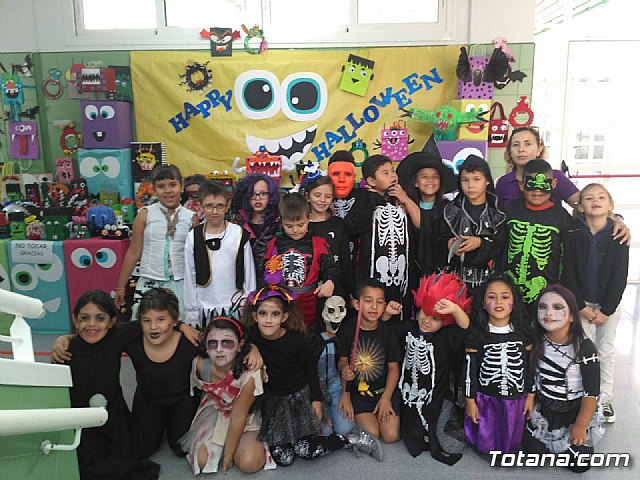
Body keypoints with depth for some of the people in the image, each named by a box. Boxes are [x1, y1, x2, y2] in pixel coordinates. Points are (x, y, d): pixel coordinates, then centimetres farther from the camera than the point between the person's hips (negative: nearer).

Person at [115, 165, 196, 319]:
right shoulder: (145, 214, 0)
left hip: (180, 284, 1)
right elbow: (133, 253, 3)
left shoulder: (191, 217, 2)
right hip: (149, 283, -1)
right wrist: (120, 287, 5)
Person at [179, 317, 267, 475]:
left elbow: (239, 415, -25)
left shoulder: (251, 372, -36)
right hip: (215, 410, 2)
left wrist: (228, 455, -17)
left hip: (246, 416, -2)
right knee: (202, 461, -13)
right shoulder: (200, 365, -28)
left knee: (249, 464, -19)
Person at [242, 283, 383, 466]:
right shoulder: (251, 336, -17)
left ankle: (353, 439, 2)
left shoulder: (295, 339, -19)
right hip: (271, 399, 2)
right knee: (283, 459, -9)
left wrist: (317, 399, -3)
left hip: (299, 396, -2)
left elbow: (309, 367, -4)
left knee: (305, 450, -16)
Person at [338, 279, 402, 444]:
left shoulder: (387, 330, -8)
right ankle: (361, 416, 16)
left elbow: (393, 368, -3)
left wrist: (386, 398, -9)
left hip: (385, 389, 1)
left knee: (391, 436, -9)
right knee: (372, 434, -15)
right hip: (358, 389, 0)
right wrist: (344, 369, -19)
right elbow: (343, 360, 3)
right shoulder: (348, 328, -8)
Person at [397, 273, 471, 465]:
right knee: (412, 438, 8)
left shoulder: (446, 337, -16)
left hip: (437, 398, -4)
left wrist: (455, 309, -50)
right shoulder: (408, 327, -1)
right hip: (409, 397, 4)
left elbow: (466, 327, -33)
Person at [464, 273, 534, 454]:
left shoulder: (522, 331, -3)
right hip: (485, 398, -1)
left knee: (510, 442, 13)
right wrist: (470, 401, -4)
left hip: (516, 398, 2)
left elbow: (529, 365, 5)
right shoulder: (476, 333, -10)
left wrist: (530, 395, 6)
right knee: (486, 444, 7)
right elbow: (470, 369, -5)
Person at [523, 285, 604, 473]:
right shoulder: (537, 342, -12)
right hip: (543, 410, 3)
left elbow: (592, 392, -18)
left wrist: (580, 426, -13)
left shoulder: (585, 348, -25)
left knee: (578, 464, -1)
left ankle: (585, 435, 28)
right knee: (533, 452, 1)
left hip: (576, 411, -3)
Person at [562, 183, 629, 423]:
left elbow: (620, 277, -8)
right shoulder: (573, 234, -9)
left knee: (606, 351, 9)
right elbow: (568, 273, -8)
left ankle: (605, 398, 23)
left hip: (609, 304, 1)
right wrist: (582, 306, -11)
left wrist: (606, 311, -11)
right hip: (582, 303, 0)